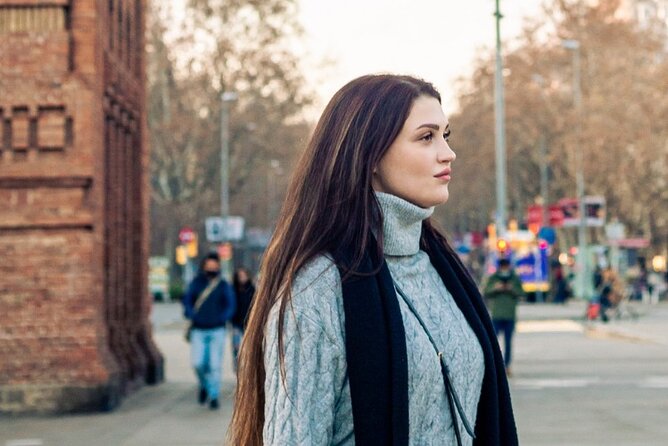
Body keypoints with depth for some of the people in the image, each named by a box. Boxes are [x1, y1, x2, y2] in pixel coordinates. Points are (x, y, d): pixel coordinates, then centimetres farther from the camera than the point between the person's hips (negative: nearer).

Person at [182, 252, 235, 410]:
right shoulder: (196, 283, 6)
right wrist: (191, 314, -11)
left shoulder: (224, 286, 4)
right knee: (197, 363, -7)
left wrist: (222, 318, -14)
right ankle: (204, 385, 23)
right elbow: (187, 301, 7)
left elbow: (230, 306, 3)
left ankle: (214, 396, 7)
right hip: (198, 330, 1)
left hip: (216, 330, -1)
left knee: (215, 364, -2)